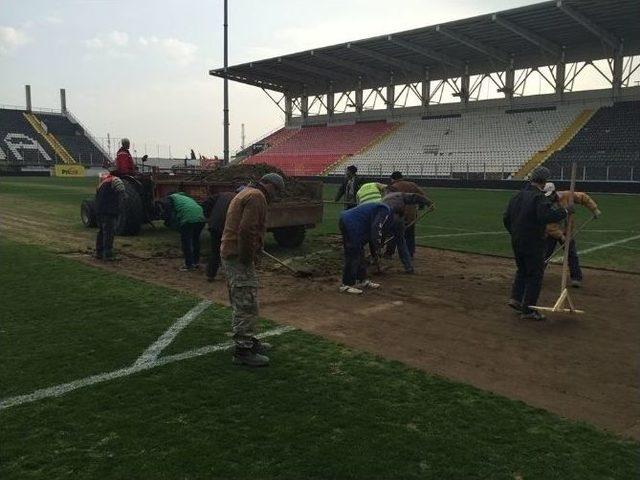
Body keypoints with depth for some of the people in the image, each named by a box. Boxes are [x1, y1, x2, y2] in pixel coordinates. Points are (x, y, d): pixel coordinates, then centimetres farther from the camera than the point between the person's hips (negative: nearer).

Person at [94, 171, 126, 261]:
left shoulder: (103, 180, 18)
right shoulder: (115, 180, -10)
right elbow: (121, 190, -24)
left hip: (99, 211, 9)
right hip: (109, 211, -9)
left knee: (101, 231, 18)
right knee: (109, 233, -6)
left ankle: (99, 253, 23)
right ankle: (108, 255, -6)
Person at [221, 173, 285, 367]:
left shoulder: (245, 193, 21)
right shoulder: (257, 197, -13)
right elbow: (247, 230, -24)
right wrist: (246, 258, -18)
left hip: (230, 254, 11)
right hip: (239, 258, -11)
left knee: (241, 303, 19)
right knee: (247, 305, -5)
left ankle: (248, 341, 32)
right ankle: (243, 350, 2)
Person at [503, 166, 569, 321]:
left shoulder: (517, 195, 9)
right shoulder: (539, 197, -15)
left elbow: (506, 218, 14)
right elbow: (547, 216, -32)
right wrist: (564, 212, -19)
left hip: (516, 243, 7)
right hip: (533, 243, -7)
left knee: (522, 270, 24)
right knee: (535, 275, 4)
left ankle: (515, 298, 15)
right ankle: (528, 310, 6)